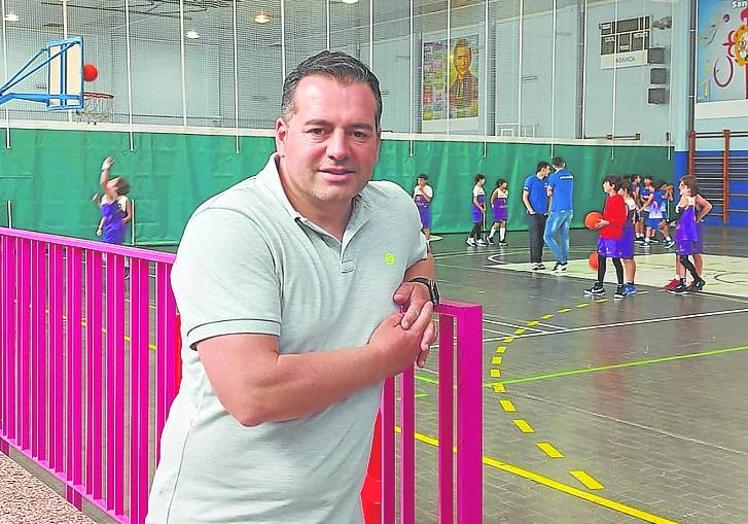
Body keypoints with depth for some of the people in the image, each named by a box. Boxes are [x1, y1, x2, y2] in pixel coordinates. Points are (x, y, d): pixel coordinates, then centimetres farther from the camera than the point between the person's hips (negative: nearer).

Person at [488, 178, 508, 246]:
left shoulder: (506, 191, 6)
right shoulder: (497, 191, -12)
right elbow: (492, 199, -6)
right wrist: (493, 206, 0)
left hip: (504, 210, 6)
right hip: (497, 210, -6)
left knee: (503, 224, 2)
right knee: (497, 224, -2)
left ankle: (502, 240, 4)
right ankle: (490, 237, 18)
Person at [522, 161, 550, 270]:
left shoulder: (547, 181, 10)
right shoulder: (530, 180, -4)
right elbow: (525, 197, -3)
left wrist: (549, 210, 8)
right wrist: (531, 210, -11)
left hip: (544, 214, 5)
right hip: (533, 214, -5)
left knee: (541, 239, 7)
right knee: (534, 238, -10)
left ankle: (539, 261, 12)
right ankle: (533, 262, -9)